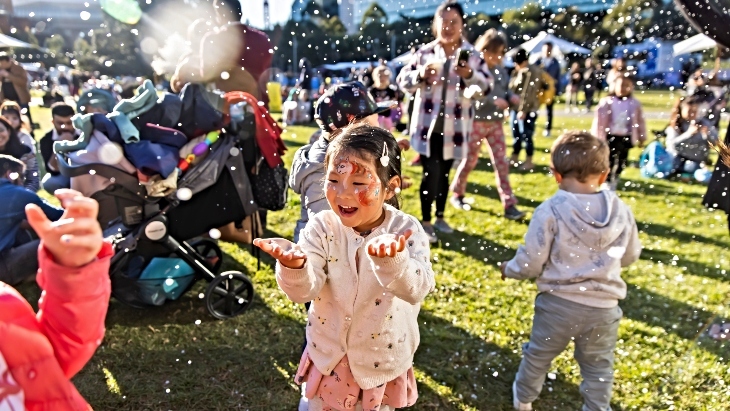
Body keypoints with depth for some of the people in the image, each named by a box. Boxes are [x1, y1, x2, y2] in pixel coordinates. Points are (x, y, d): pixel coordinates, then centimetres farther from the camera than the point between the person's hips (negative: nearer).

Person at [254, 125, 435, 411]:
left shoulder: (406, 231, -19)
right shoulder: (322, 228, -15)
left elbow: (418, 289, -34)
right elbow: (305, 290, -23)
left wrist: (392, 259, -55)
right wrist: (294, 267, -47)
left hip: (383, 362, 0)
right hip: (328, 355, 1)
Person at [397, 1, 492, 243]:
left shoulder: (472, 55, 2)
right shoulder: (424, 52, 1)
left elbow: (486, 87, -4)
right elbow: (403, 81, 0)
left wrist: (470, 75, -22)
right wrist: (420, 74, -18)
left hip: (454, 127, 2)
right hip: (427, 125, -2)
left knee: (444, 173, 15)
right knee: (431, 173, -5)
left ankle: (440, 217, 31)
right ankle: (426, 222, 10)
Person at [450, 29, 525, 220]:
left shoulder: (501, 70, 9)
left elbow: (505, 91, 17)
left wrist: (512, 97, -6)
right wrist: (493, 101, -27)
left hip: (496, 122, 5)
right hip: (476, 121, -5)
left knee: (501, 162, 1)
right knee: (470, 160, 7)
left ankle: (509, 205, 2)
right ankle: (457, 194, 28)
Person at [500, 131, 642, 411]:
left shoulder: (550, 211, -17)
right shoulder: (622, 211, -5)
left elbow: (531, 262, -13)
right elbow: (630, 256, 10)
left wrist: (509, 269, 8)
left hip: (558, 303, -1)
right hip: (603, 307, 2)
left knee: (538, 356, 23)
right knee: (598, 369, 21)